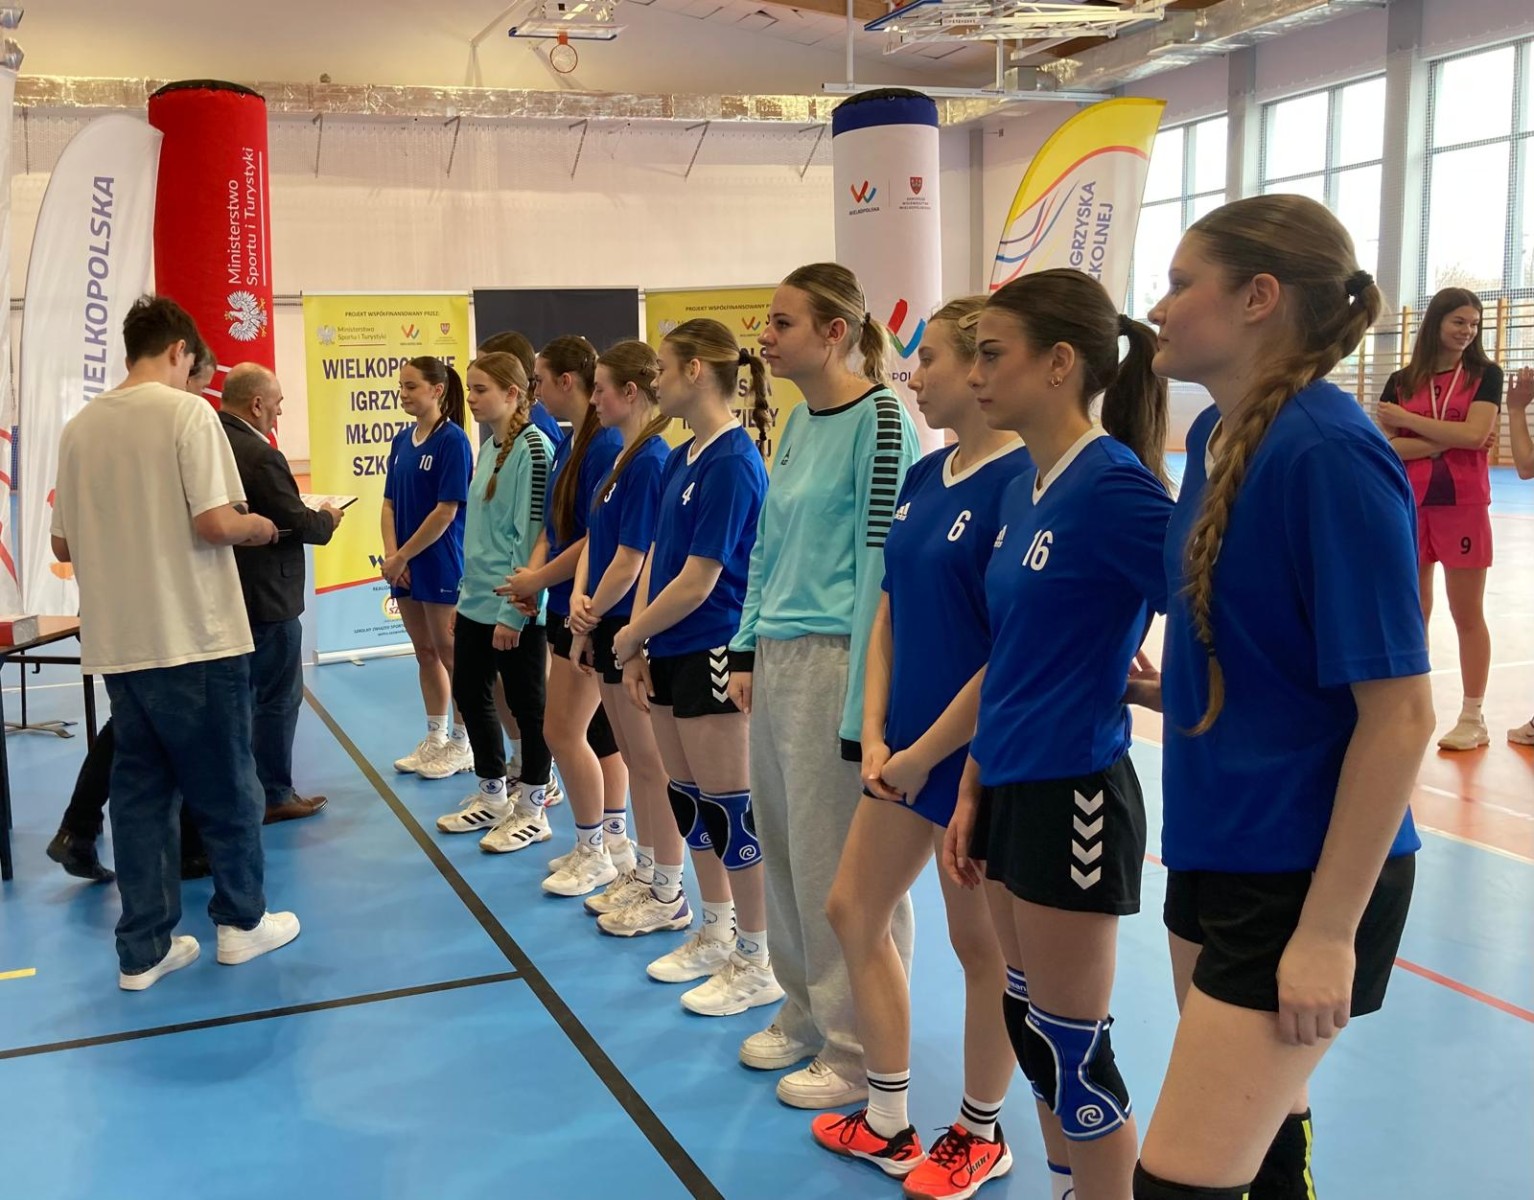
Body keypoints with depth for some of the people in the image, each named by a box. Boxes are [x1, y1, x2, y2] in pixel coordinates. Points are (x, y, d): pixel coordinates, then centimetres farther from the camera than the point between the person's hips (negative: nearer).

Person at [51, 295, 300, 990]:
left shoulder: (81, 426, 7)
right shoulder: (187, 412, -10)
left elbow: (63, 546, 11)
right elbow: (215, 523, -19)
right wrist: (261, 528, 2)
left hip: (116, 643, 6)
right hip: (195, 638, -5)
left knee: (139, 788, 12)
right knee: (224, 783, 9)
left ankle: (144, 948, 16)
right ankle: (242, 920, 21)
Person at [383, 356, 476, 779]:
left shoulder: (452, 440, -13)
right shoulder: (402, 440, 8)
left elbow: (447, 510, -17)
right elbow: (390, 503, 8)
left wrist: (402, 556, -14)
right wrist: (390, 555, -6)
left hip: (440, 565, -7)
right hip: (405, 566, 7)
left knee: (449, 653, 3)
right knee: (425, 653, 15)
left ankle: (460, 745, 15)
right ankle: (435, 739, 26)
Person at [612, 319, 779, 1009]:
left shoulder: (733, 462, -17)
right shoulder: (680, 460, 10)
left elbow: (698, 580, -19)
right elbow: (655, 558, 11)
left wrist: (631, 637, -8)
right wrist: (639, 651, 4)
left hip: (714, 656, -9)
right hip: (671, 654, 9)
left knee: (729, 809, 0)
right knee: (688, 798, 17)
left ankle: (759, 963, 14)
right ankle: (716, 935, 33)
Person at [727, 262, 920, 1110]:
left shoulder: (880, 420, -13)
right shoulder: (799, 419, 13)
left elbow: (884, 559, -16)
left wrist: (865, 701, -18)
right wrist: (747, 648, 16)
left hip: (836, 658, -9)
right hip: (778, 657, 9)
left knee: (840, 862, 1)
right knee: (783, 844, 16)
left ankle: (859, 1049, 17)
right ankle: (807, 1012, 34)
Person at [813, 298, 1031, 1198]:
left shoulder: (1021, 481, -18)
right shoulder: (924, 477, 7)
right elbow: (890, 615, 10)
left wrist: (926, 751, -14)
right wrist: (876, 735, 0)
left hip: (978, 754, -8)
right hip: (906, 747, 9)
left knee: (983, 944, 9)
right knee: (853, 914, 14)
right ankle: (889, 1122, 30)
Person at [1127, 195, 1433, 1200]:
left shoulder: (1330, 456, -21)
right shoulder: (1216, 435, 5)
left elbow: (1400, 713, -21)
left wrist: (1328, 931, -20)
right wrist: (1149, 687, 6)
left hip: (1305, 875, -8)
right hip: (1217, 850, 8)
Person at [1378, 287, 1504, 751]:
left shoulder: (1485, 374, 1)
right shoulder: (1401, 381, 6)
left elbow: (1475, 435, -14)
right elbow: (1386, 448, -4)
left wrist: (1407, 420, -9)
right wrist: (1448, 440, -13)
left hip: (1463, 505, -3)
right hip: (1409, 505, 3)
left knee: (1467, 614, 2)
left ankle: (1473, 718, 10)